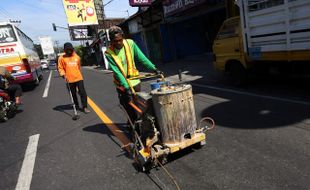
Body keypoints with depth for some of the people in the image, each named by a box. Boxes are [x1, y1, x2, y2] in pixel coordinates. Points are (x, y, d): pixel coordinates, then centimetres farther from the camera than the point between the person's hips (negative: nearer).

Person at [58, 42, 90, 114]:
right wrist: (64, 75, -11)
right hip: (70, 79, -1)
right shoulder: (62, 58, -1)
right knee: (73, 93, 13)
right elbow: (60, 68, 3)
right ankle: (76, 105, 31)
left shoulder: (77, 57, 7)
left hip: (79, 78, 1)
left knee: (83, 92, -5)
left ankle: (84, 107, 1)